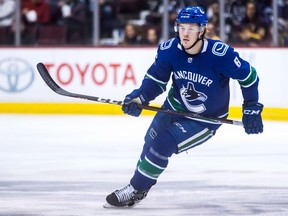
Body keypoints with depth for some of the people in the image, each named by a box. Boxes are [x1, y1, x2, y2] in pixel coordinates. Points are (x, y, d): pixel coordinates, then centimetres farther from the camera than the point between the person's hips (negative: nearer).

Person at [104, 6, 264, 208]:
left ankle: (135, 190, 1)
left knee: (162, 145, -17)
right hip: (175, 107, 5)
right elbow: (156, 79, -7)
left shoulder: (220, 54, -32)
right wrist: (139, 98, -25)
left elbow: (249, 76, -19)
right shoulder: (169, 50, -19)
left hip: (206, 119, -5)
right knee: (151, 143, 17)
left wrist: (252, 108, -14)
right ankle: (139, 186, 44)